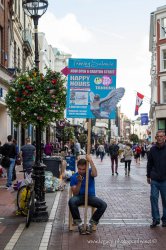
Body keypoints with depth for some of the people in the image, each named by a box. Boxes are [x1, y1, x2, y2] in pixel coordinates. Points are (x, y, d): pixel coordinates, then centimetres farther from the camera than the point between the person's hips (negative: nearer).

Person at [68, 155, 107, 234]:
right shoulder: (74, 177, -2)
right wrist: (79, 182, -22)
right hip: (79, 197, -1)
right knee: (71, 201, -35)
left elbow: (95, 174, -28)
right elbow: (75, 193, -8)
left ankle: (91, 223, -11)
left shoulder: (90, 172, -1)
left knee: (103, 205, -26)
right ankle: (79, 223, -18)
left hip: (90, 196, 1)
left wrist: (90, 161, -29)